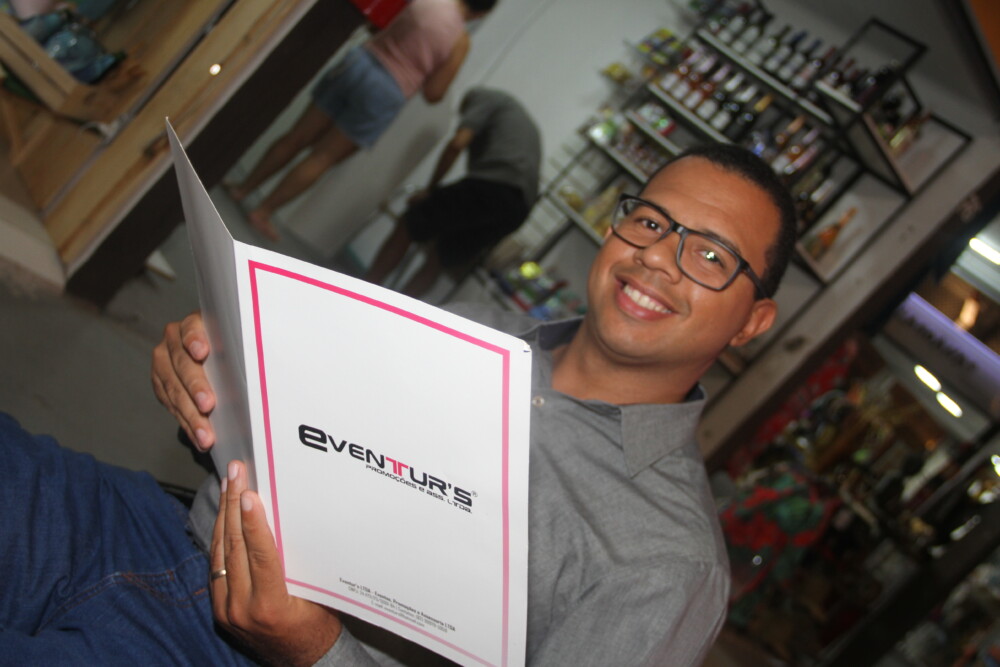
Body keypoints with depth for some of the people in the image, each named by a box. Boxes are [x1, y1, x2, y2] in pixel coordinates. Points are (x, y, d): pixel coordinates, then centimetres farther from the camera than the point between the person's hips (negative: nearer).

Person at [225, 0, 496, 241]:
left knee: (298, 137, 14)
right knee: (323, 157, 6)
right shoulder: (460, 41, -9)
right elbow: (433, 94, -7)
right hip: (384, 94, -3)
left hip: (359, 65, 3)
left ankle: (243, 188, 25)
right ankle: (262, 213, 9)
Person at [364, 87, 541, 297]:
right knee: (438, 256, 17)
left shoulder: (484, 97, 13)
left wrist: (430, 189, 5)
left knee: (407, 226, 5)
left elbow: (457, 144, -3)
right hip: (520, 208, 8)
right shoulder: (527, 123, 37)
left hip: (491, 183, -8)